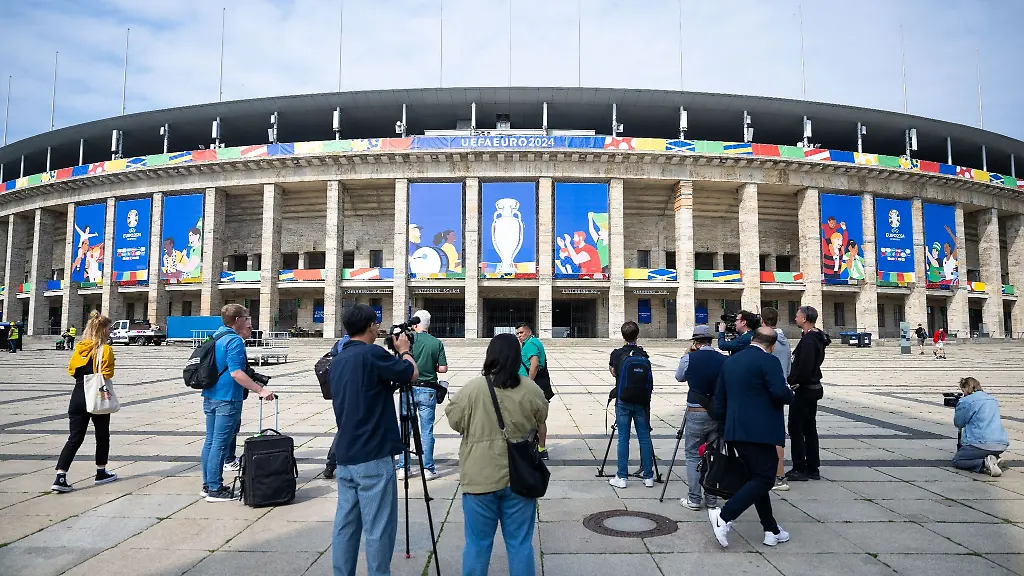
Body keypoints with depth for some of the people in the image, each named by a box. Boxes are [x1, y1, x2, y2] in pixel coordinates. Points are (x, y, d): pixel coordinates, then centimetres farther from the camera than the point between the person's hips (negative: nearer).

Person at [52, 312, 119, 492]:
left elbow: (71, 369, 10)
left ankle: (60, 478, -4)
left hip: (78, 397, 5)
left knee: (75, 438, 7)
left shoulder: (80, 347, 6)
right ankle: (101, 473, 26)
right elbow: (107, 375, -14)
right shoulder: (105, 349, -11)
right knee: (102, 436, 14)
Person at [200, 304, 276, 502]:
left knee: (210, 441, 15)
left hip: (210, 396, 10)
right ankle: (215, 489, 3)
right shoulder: (234, 340, -16)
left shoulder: (218, 336, 13)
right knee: (220, 444, -3)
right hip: (227, 399, -9)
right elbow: (236, 373, -24)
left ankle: (208, 484, 23)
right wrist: (261, 390, -26)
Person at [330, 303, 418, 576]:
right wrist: (403, 350, 12)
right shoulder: (373, 354, -14)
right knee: (378, 529, 0)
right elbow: (412, 374, -5)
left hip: (345, 456, 8)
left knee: (345, 525, 12)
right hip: (373, 458, -8)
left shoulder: (337, 361, 10)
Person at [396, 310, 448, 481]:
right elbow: (443, 368, -3)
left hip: (409, 388, 0)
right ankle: (428, 468, 7)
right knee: (427, 430, 5)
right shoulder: (437, 343, -2)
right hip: (428, 390, 0)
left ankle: (403, 467, 12)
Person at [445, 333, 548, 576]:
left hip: (481, 478, -1)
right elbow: (541, 425, 12)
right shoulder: (532, 390, -2)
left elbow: (454, 421, 3)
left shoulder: (472, 388, -9)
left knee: (478, 544, 10)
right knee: (520, 543, 11)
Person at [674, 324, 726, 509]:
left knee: (693, 456, 6)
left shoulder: (689, 359, -9)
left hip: (696, 413, -3)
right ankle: (712, 499, 18)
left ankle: (693, 499, 8)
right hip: (718, 414, 3)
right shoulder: (725, 360, -1)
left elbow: (679, 377, 10)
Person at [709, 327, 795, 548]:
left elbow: (719, 400, 16)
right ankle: (724, 516, -13)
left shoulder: (730, 362, 14)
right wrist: (791, 394, 1)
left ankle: (771, 530, 20)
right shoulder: (768, 361, -9)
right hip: (759, 431, -8)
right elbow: (780, 393, -21)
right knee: (763, 479, -3)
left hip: (736, 431, 8)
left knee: (758, 478, 15)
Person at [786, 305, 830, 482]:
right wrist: (793, 379, 11)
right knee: (809, 429, 14)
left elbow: (804, 367, -27)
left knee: (795, 429, -3)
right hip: (814, 387, 10)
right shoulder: (818, 338, 12)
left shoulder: (808, 340, -20)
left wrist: (793, 382, -14)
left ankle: (799, 469, 1)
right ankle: (813, 468, 20)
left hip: (804, 390, -10)